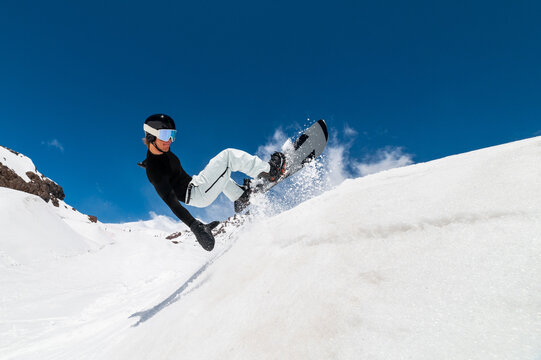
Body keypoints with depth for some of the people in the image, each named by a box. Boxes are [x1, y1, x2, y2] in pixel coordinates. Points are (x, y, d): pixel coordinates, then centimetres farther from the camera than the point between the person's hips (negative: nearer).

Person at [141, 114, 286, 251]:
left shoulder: (162, 150, 2)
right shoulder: (154, 170, -25)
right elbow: (171, 202, -31)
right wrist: (194, 225, -39)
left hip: (193, 182, 10)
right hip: (197, 195, -10)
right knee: (228, 156, -15)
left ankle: (241, 198, 28)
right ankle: (269, 171, -3)